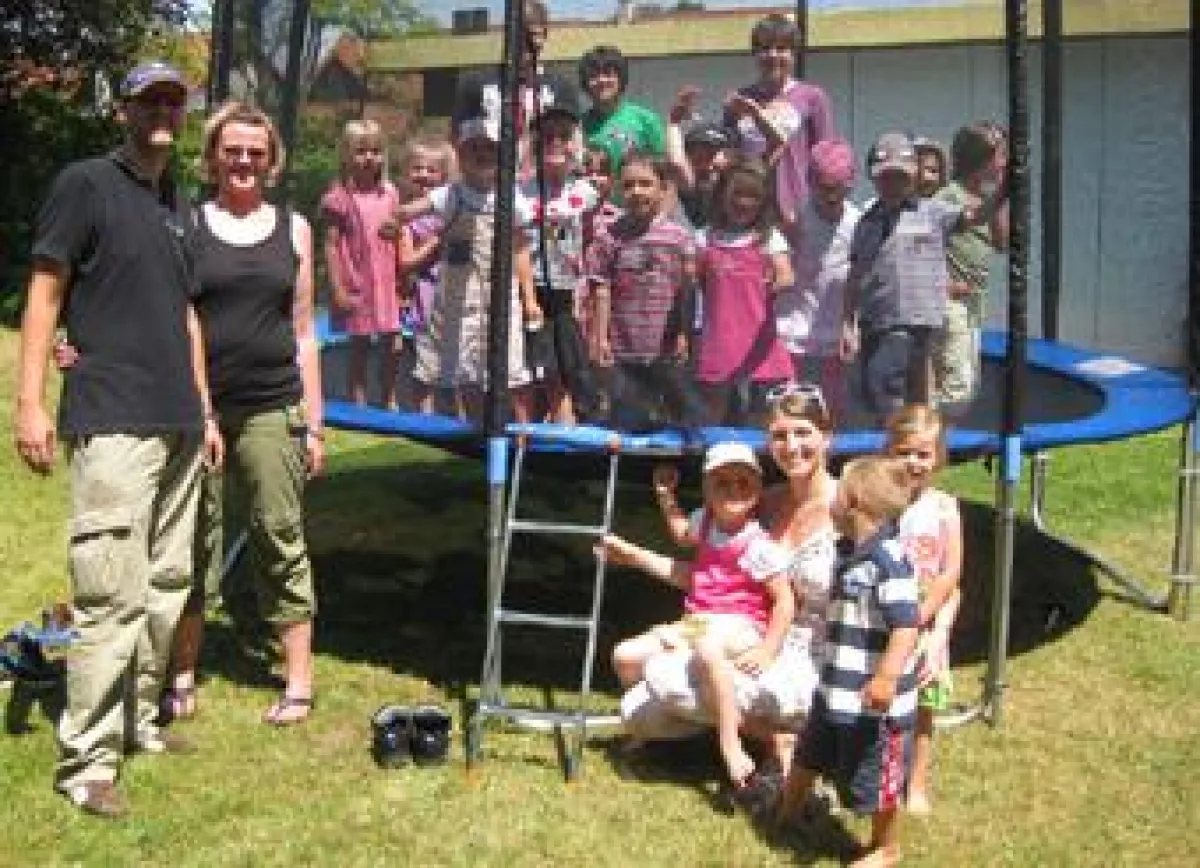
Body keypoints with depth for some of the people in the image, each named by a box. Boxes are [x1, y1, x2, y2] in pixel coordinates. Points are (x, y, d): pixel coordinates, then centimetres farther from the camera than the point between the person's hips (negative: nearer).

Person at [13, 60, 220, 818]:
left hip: (179, 426, 7)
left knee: (168, 584, 11)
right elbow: (44, 295, -5)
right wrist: (31, 402, -12)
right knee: (112, 597, -9)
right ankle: (86, 760, -1)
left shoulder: (179, 206, 18)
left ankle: (140, 721, 25)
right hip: (112, 422, -7)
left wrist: (205, 411, 19)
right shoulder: (84, 185, -2)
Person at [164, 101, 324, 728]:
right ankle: (183, 674, 22)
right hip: (196, 405, -1)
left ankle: (299, 681, 12)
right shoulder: (186, 225, 3)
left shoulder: (293, 229, 8)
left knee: (281, 539, 3)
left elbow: (303, 334, 10)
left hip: (272, 408, 1)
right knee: (194, 541, 8)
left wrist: (313, 424, 7)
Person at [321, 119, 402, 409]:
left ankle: (390, 401, 24)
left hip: (387, 284, 4)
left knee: (393, 346, 6)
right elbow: (332, 245, -8)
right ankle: (359, 404, 16)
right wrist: (338, 290, -12)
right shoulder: (341, 196, -8)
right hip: (357, 287, -4)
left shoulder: (389, 192, 6)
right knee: (359, 347, 5)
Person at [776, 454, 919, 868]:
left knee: (876, 782, 9)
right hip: (835, 690, 9)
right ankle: (785, 814, 49)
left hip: (873, 698, -9)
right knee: (808, 755, 27)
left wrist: (887, 678, -40)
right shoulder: (847, 552, 6)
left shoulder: (889, 559, -25)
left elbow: (906, 626, -31)